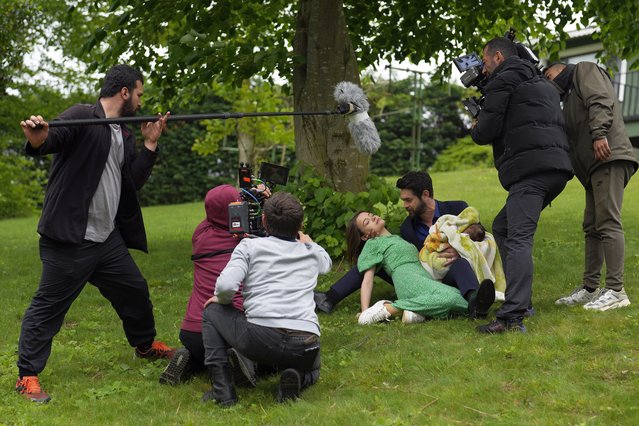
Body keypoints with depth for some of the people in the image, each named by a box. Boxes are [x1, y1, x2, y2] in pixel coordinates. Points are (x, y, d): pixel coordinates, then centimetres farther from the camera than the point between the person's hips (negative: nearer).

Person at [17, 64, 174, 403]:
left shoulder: (123, 135, 16)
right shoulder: (82, 117, -10)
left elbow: (134, 181, 14)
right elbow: (52, 139, -27)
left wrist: (150, 144, 7)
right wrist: (37, 138, -50)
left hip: (108, 238, 9)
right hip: (69, 241, -8)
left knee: (135, 291, 21)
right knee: (49, 306, -2)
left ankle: (145, 344, 45)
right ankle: (27, 376, 9)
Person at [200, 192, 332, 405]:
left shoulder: (250, 246, 8)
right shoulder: (311, 252, 20)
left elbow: (226, 286, -6)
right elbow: (326, 263, 46)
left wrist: (222, 299, 16)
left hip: (261, 337, -3)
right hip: (306, 344, 4)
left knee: (212, 311, 25)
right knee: (311, 370, 40)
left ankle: (223, 389, 10)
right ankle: (297, 379, 1)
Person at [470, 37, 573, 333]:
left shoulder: (502, 80, 1)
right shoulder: (542, 83, 30)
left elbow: (487, 130, -6)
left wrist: (474, 130, 18)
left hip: (531, 167, -10)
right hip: (557, 169, 10)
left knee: (518, 239, -18)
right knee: (501, 227, 19)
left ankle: (512, 317, -28)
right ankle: (521, 300, 16)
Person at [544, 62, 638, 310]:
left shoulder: (584, 70, 10)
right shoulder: (570, 97, 34)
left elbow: (600, 101, -10)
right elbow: (571, 140, 24)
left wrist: (599, 133, -23)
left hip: (609, 157, -10)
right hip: (594, 165, 10)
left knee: (608, 223, -14)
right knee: (592, 227, 9)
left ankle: (616, 290, -16)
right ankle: (590, 289, 13)